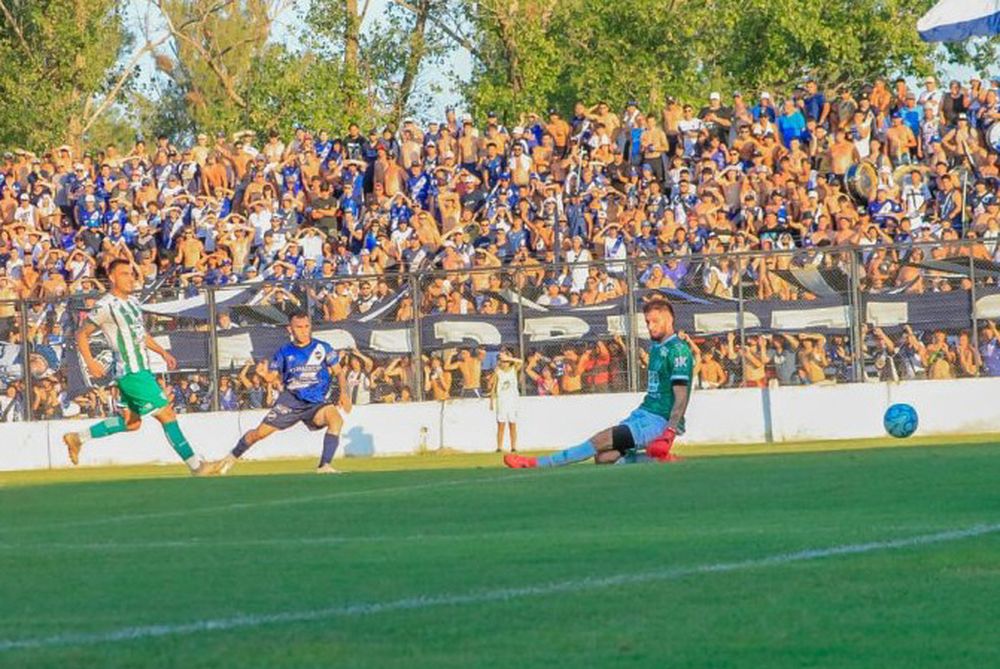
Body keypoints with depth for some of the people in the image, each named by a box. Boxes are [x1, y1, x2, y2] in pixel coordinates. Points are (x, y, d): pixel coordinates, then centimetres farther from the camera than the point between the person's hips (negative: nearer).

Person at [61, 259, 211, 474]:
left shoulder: (133, 301, 13)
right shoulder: (105, 307, -13)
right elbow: (81, 335, -7)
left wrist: (162, 352, 19)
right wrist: (90, 363, -15)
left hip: (141, 369, 10)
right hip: (130, 372, -10)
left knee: (131, 422, 16)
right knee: (166, 413, -8)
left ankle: (78, 438, 23)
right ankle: (194, 464, -3)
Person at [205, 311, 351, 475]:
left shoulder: (323, 348, -2)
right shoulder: (285, 352, 1)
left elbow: (339, 372, 6)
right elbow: (273, 377, 3)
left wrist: (344, 393, -10)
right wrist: (265, 375, -20)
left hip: (316, 404, -1)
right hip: (291, 400, 1)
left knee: (336, 418, -31)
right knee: (260, 432, 0)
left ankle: (324, 466, -30)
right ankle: (230, 459, 25)